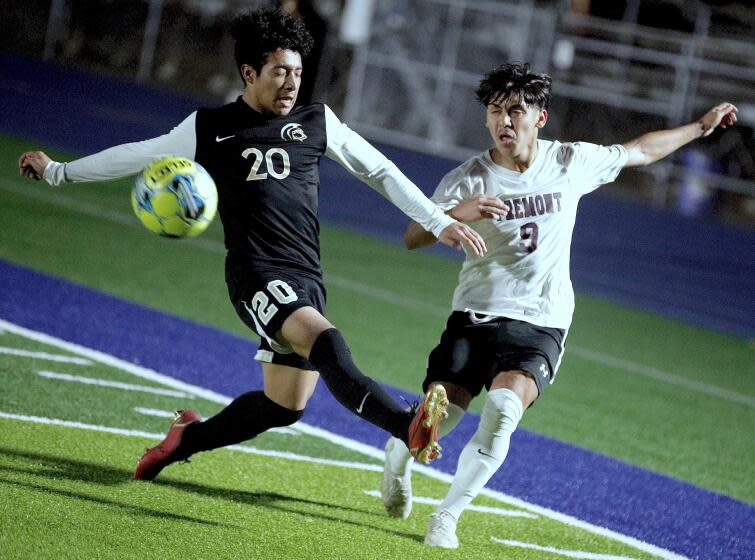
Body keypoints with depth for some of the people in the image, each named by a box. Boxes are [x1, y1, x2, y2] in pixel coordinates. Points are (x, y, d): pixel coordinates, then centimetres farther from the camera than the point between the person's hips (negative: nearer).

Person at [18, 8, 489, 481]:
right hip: (257, 276, -5)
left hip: (306, 278, 5)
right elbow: (136, 156, 19)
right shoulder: (209, 129, 7)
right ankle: (410, 427, -49)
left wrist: (440, 221, 11)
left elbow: (380, 171, 18)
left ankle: (189, 438, 29)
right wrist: (58, 171, 27)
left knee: (284, 406, 6)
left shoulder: (317, 122, 12)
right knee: (327, 344, -31)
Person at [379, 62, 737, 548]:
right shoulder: (468, 179, -7)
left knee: (504, 409, -28)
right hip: (475, 316, 0)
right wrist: (457, 214, -35)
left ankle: (447, 517, -15)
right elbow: (413, 238, -16)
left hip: (540, 326, 0)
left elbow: (640, 151, 18)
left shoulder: (573, 161, 0)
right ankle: (399, 456, 27)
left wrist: (700, 127, 26)